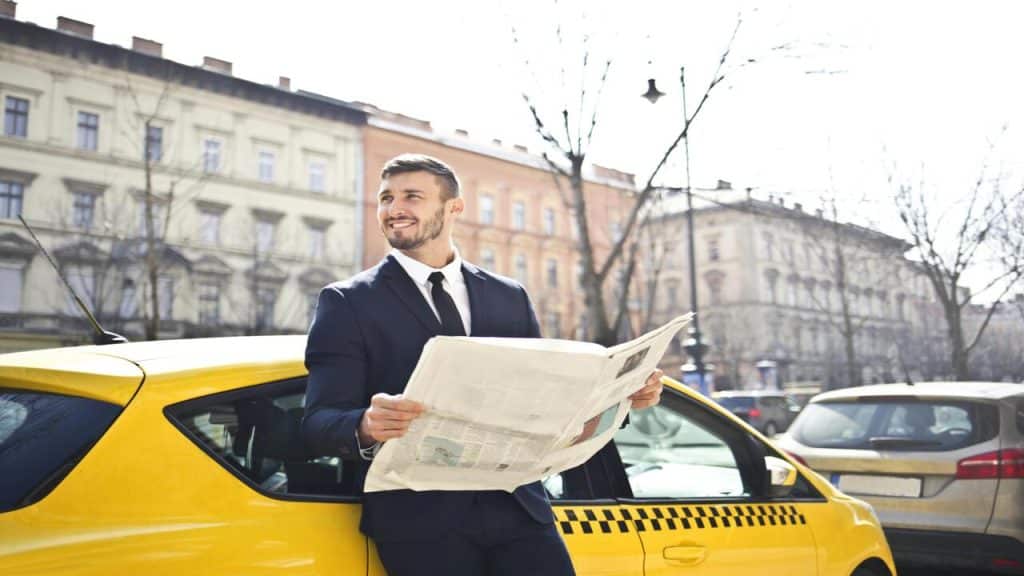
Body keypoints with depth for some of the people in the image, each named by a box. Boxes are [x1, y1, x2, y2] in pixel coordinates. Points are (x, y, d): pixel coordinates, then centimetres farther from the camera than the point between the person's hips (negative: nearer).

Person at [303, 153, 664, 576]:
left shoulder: (511, 298, 12)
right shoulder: (347, 302, 1)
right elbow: (319, 423, -6)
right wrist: (366, 427, -28)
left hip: (517, 508, 3)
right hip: (419, 518, -2)